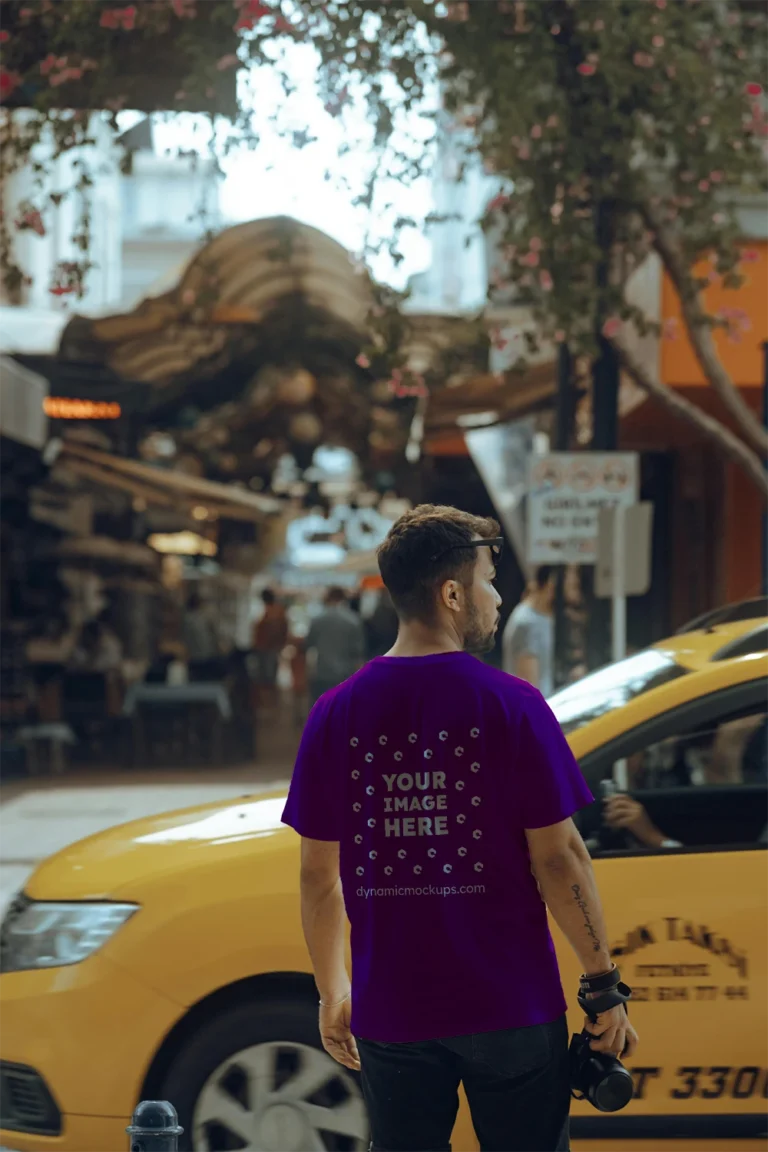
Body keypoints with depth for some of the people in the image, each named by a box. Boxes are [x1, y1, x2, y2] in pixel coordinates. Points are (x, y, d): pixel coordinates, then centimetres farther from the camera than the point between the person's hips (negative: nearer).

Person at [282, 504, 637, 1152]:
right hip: (511, 1004, -3)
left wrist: (331, 992, 15)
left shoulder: (335, 715, -1)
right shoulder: (512, 705, -10)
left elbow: (318, 874, 4)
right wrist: (604, 985, -2)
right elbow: (558, 858, -10)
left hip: (390, 1010, 3)